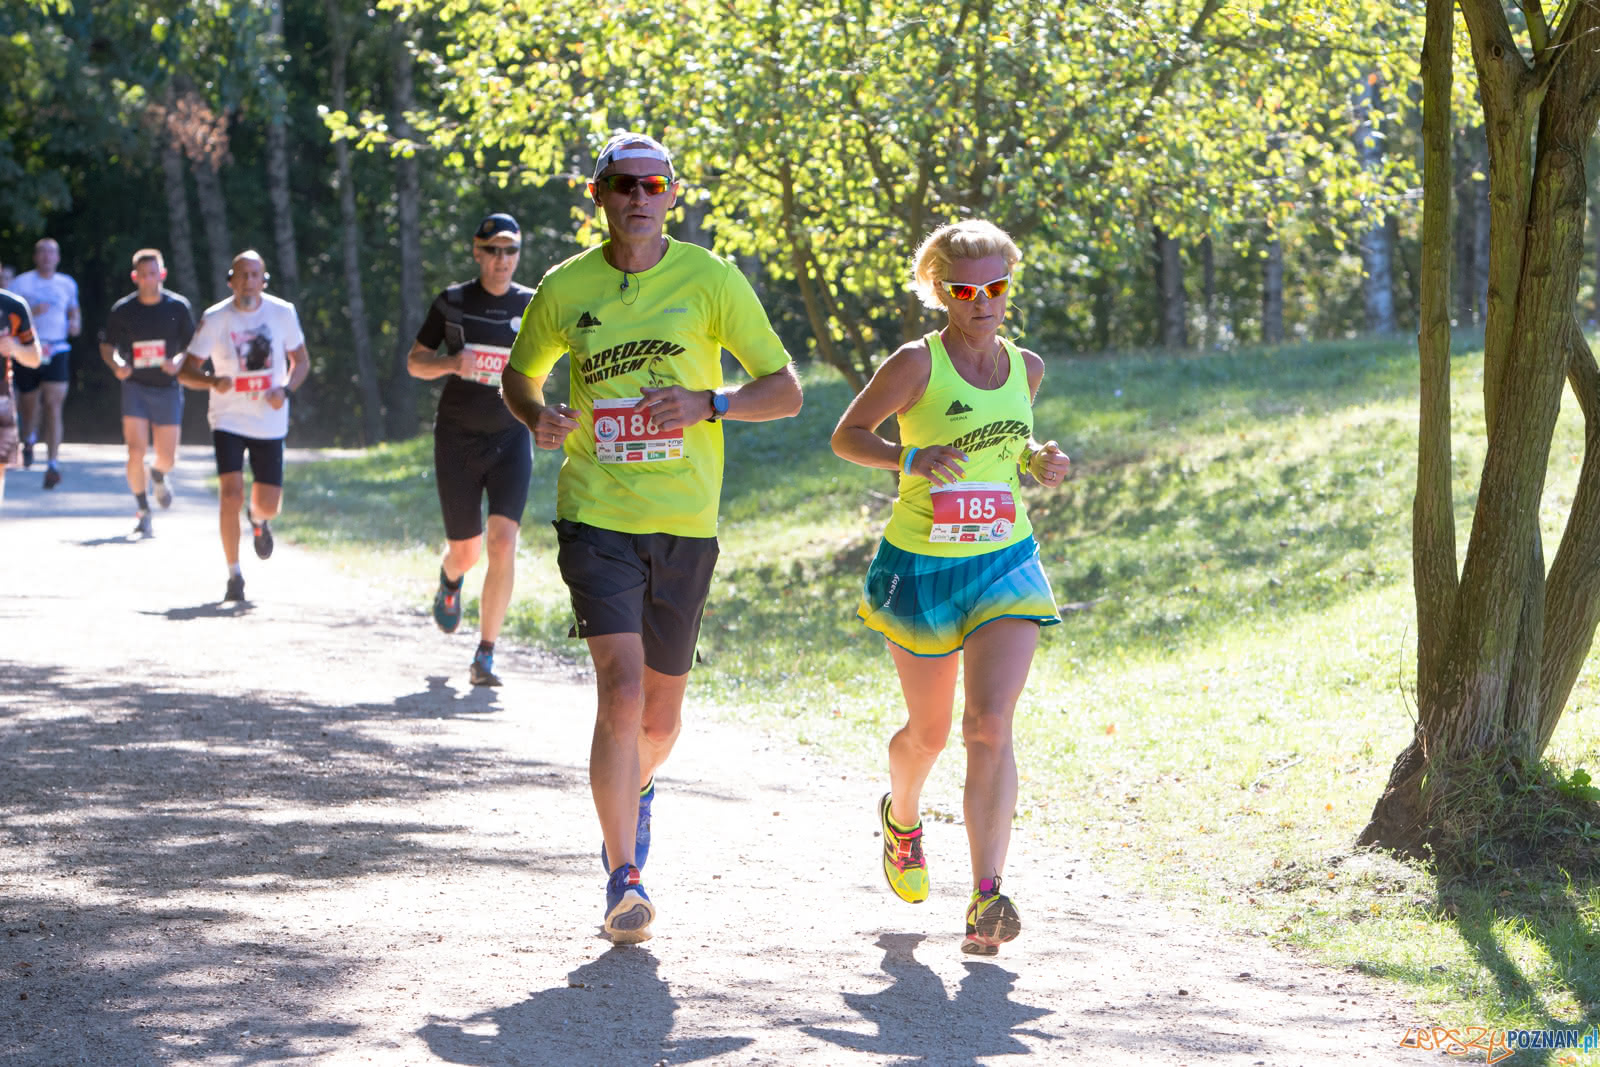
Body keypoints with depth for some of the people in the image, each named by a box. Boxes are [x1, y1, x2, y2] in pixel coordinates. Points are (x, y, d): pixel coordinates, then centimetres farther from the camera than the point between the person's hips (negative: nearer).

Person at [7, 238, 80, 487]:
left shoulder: (67, 284, 10)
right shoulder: (21, 283, 0)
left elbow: (73, 307, 30)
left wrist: (76, 322, 9)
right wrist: (31, 312, -22)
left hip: (57, 352, 1)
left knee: (54, 406, -13)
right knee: (29, 405, 11)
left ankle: (52, 465, -17)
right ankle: (29, 440, 46)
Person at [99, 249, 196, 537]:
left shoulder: (178, 307, -3)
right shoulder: (122, 310, -3)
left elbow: (193, 347, 4)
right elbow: (107, 346, 8)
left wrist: (178, 363, -16)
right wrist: (117, 365, -12)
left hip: (168, 388, 1)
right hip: (135, 387, -1)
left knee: (168, 458, 3)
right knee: (136, 452, -13)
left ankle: (158, 475, 41)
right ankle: (143, 513, 2)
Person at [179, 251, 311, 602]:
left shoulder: (283, 313, -1)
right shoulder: (215, 318, -6)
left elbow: (301, 361, 10)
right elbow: (186, 371, -4)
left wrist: (285, 389, -11)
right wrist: (213, 381, -26)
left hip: (270, 424, 2)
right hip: (229, 421, -2)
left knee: (268, 505, 3)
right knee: (231, 495, -17)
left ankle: (258, 520, 43)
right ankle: (234, 575, -2)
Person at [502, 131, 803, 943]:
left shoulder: (711, 280, -1)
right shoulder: (565, 289, 2)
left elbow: (786, 390, 1)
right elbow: (518, 374, 20)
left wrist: (711, 403, -18)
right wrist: (537, 418, -4)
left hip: (685, 524, 1)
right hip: (596, 517, -1)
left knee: (660, 712, 12)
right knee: (620, 685, -19)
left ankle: (634, 788, 48)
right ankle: (624, 880, -13)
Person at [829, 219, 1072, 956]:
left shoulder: (1024, 366, 5)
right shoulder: (917, 363, -10)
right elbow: (847, 435, -6)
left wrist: (1039, 462, 1)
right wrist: (911, 458, -24)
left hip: (1005, 564, 2)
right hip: (921, 565, -2)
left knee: (990, 727, -15)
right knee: (929, 730, 13)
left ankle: (986, 897, -20)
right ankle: (901, 814, 49)